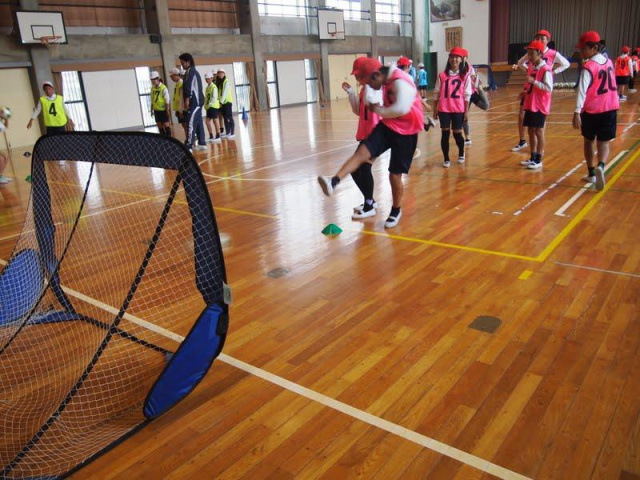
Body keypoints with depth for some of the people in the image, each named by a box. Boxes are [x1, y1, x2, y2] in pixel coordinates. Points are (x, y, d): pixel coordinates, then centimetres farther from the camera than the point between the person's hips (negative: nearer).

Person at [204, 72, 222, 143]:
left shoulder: (213, 87, -10)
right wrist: (206, 104, 7)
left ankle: (218, 137, 4)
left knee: (215, 121, -3)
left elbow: (214, 98, -17)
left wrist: (210, 104, -16)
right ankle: (211, 137, 13)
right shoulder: (207, 87, 15)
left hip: (213, 106, -8)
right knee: (207, 121, 7)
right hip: (209, 107, 9)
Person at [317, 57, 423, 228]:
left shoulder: (401, 83, -25)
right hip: (387, 126, 7)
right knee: (362, 152, -16)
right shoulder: (388, 80, 5)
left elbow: (401, 109, -38)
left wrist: (378, 110, -23)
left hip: (405, 133, -7)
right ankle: (333, 182, -30)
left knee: (395, 176, 1)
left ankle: (396, 211, 24)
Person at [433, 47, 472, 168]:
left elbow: (467, 95, 1)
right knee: (445, 133, 1)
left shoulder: (465, 76, 0)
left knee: (457, 133, 5)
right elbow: (436, 93, 6)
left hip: (458, 109, -1)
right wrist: (435, 109, 4)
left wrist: (466, 111, 0)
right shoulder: (442, 75, 2)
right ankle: (446, 159, 13)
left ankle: (461, 154, 32)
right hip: (444, 109, 1)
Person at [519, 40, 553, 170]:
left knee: (538, 131, -2)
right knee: (531, 131, 12)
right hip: (530, 104, 8)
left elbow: (549, 88, -22)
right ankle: (532, 158, 22)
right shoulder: (531, 67, 10)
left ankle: (538, 160, 6)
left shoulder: (546, 69, -15)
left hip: (540, 106, -8)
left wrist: (534, 81, -27)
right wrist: (526, 92, 7)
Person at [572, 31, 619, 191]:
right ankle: (601, 166, -24)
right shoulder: (609, 62, 7)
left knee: (589, 141, 15)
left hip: (591, 110, -4)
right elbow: (612, 85, 17)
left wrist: (577, 112, -32)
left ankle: (591, 173, 23)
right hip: (610, 109, 4)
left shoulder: (588, 67, -14)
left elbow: (582, 90, -25)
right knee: (603, 142, 5)